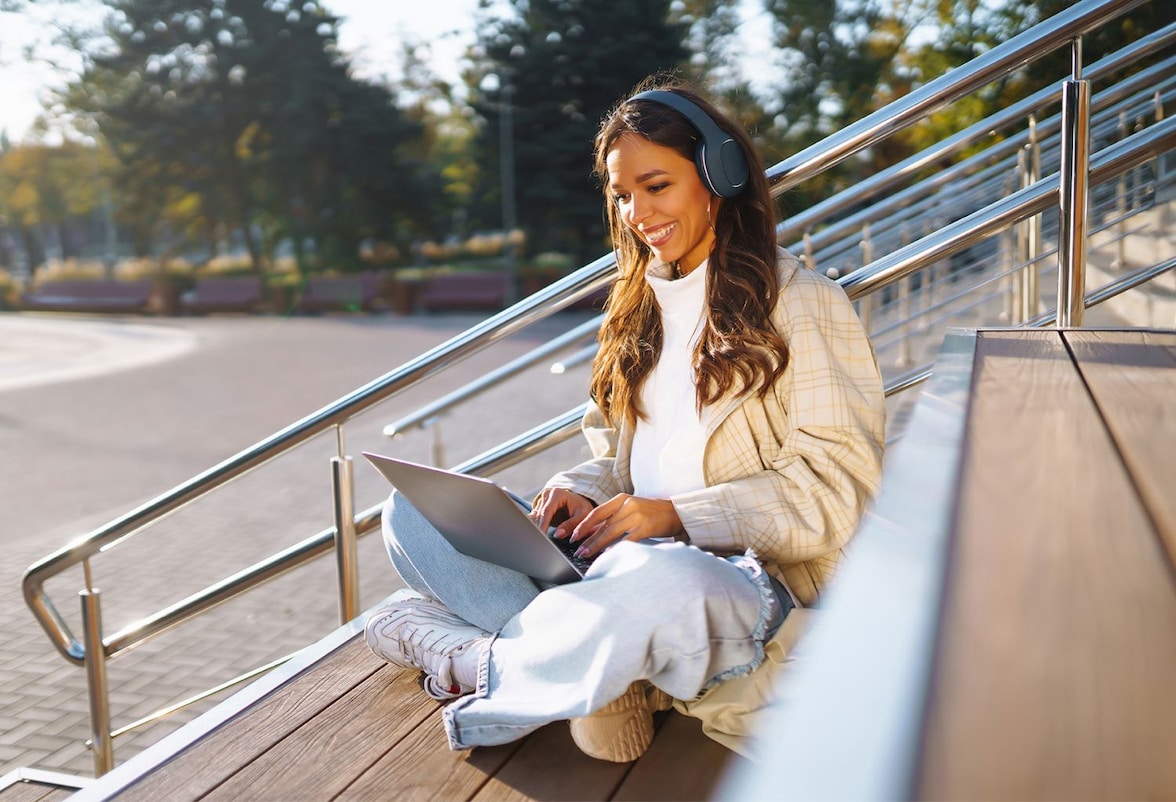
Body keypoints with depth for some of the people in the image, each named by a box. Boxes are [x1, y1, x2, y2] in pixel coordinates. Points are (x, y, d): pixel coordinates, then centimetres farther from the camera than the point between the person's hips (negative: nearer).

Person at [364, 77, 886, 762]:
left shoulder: (805, 305, -3)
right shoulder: (640, 308, 18)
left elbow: (840, 490, -10)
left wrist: (679, 515, -20)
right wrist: (581, 493, -4)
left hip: (751, 576, -6)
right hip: (622, 554, 7)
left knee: (653, 581, -42)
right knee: (414, 510, -8)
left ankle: (482, 663, -14)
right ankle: (600, 670, -24)